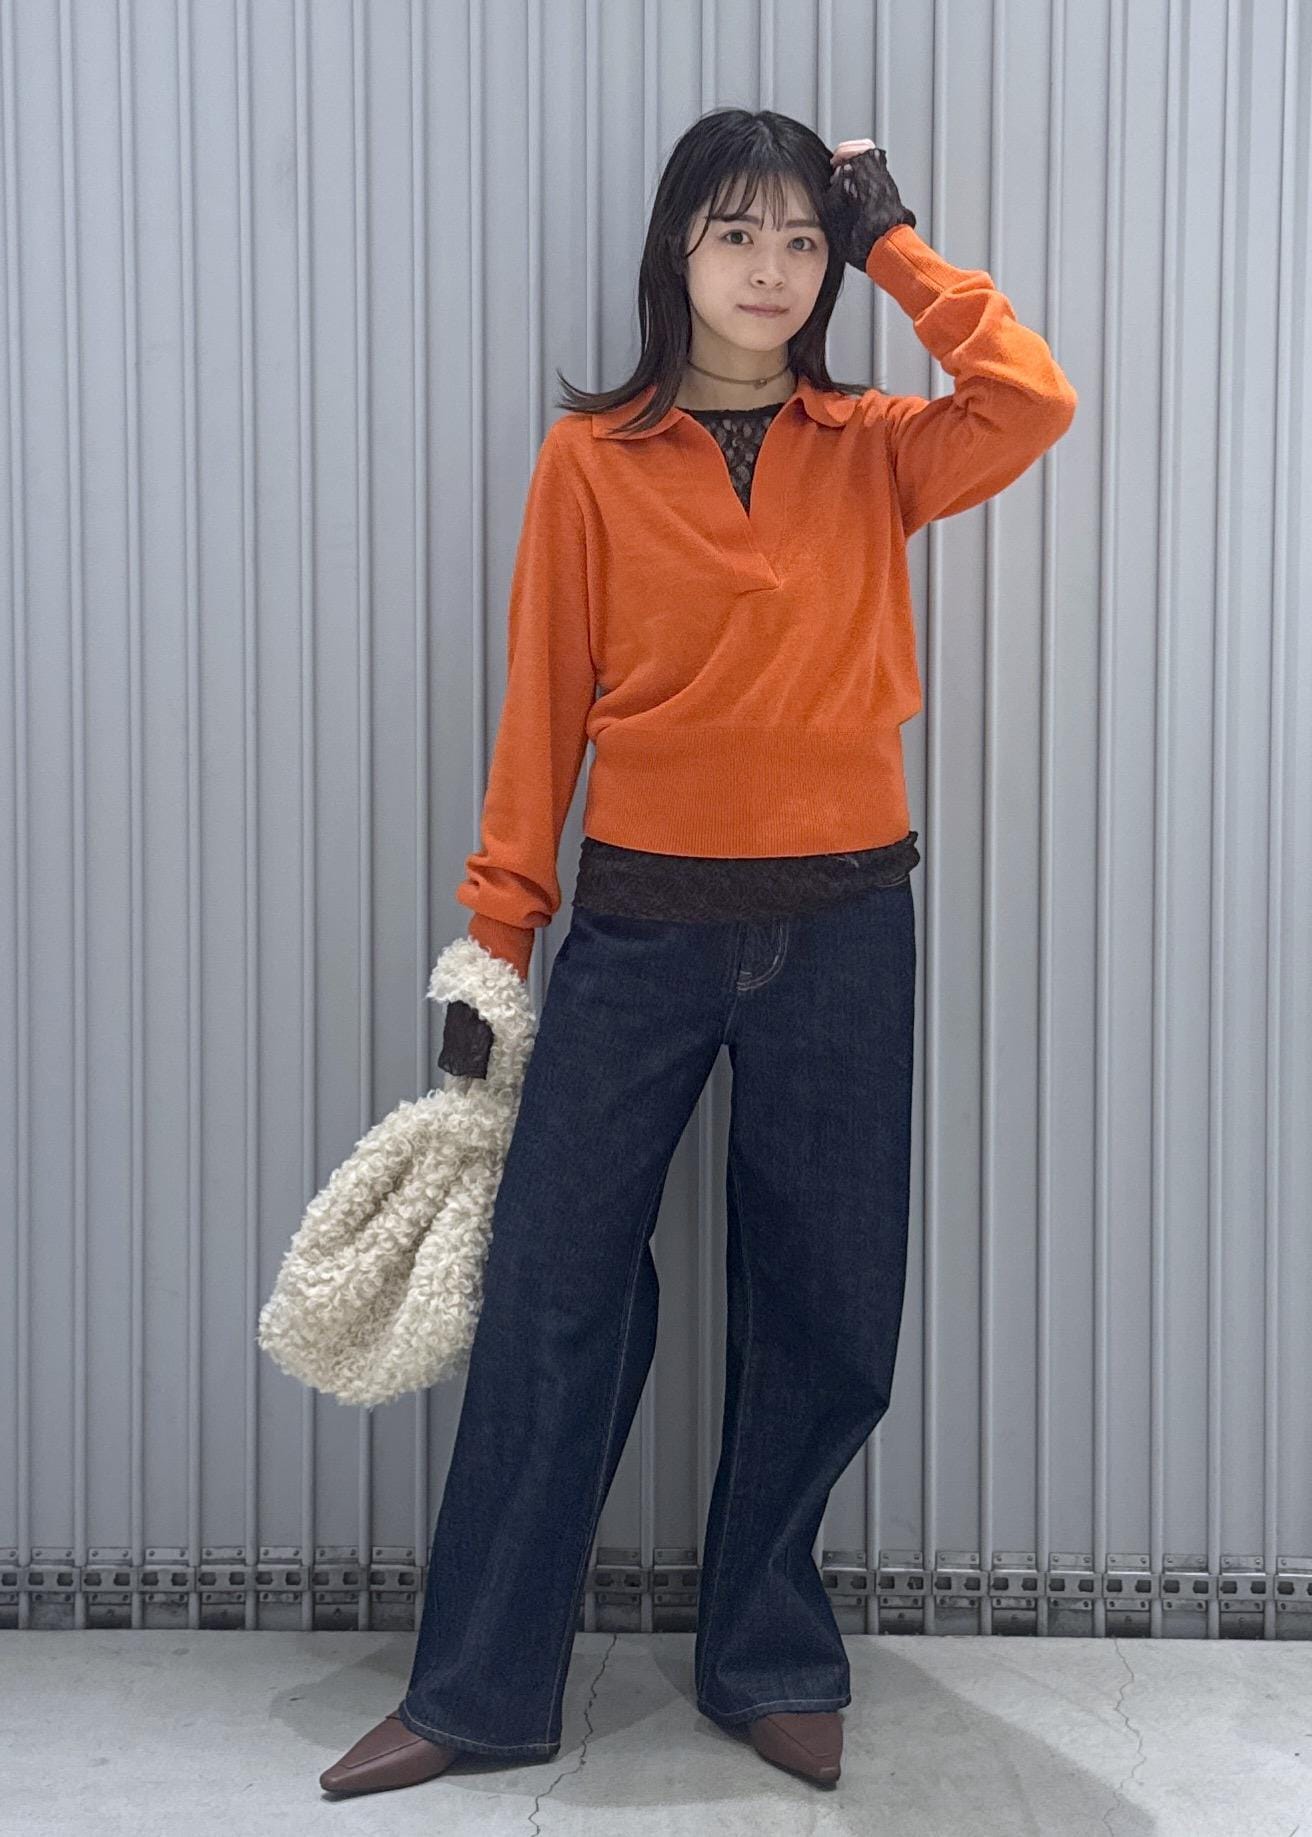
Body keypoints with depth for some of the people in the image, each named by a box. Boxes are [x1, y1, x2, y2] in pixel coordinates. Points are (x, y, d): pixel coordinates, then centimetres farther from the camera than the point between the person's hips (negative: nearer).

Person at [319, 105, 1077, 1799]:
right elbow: (541, 712, 0)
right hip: (639, 931, -1)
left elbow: (1035, 403, -14)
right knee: (550, 1299, 2)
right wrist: (493, 947, -2)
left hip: (840, 934, 2)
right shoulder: (589, 460, 1)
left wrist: (892, 242, -4)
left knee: (820, 1317, 9)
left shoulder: (869, 453, 5)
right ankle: (480, 1690, 18)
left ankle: (770, 1662, 29)